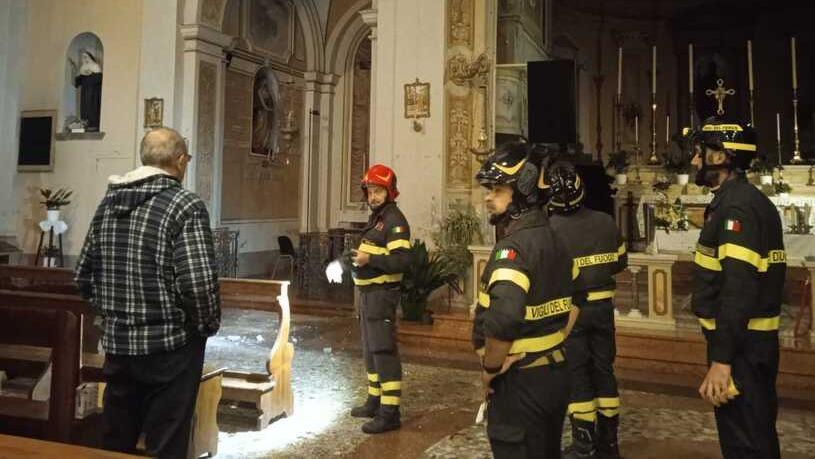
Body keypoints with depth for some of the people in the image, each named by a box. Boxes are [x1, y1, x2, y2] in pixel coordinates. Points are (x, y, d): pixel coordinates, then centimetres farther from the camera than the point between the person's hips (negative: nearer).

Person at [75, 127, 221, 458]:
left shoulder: (108, 202, 7)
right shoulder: (186, 205, -14)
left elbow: (84, 275, 12)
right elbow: (198, 283, -23)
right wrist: (209, 325, -6)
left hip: (116, 343, 7)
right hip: (169, 346, -6)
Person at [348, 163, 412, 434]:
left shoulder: (394, 220, -14)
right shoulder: (376, 218, 17)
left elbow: (402, 260, -24)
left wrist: (370, 259, -29)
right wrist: (358, 259, 11)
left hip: (382, 293, -10)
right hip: (368, 292, 10)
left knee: (383, 351, -9)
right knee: (370, 350, 17)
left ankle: (390, 413, -4)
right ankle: (375, 401, 30)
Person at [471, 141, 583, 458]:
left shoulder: (514, 245, -22)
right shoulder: (553, 239, 7)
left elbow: (502, 319, -35)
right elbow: (576, 296, 19)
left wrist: (490, 368, -19)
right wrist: (554, 344, 15)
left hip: (521, 381, -9)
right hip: (556, 372, 9)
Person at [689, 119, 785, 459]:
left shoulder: (736, 206, -19)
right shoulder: (748, 200, 14)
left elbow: (738, 290, -26)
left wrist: (721, 358, -26)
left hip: (741, 345, -10)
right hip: (754, 339, 10)